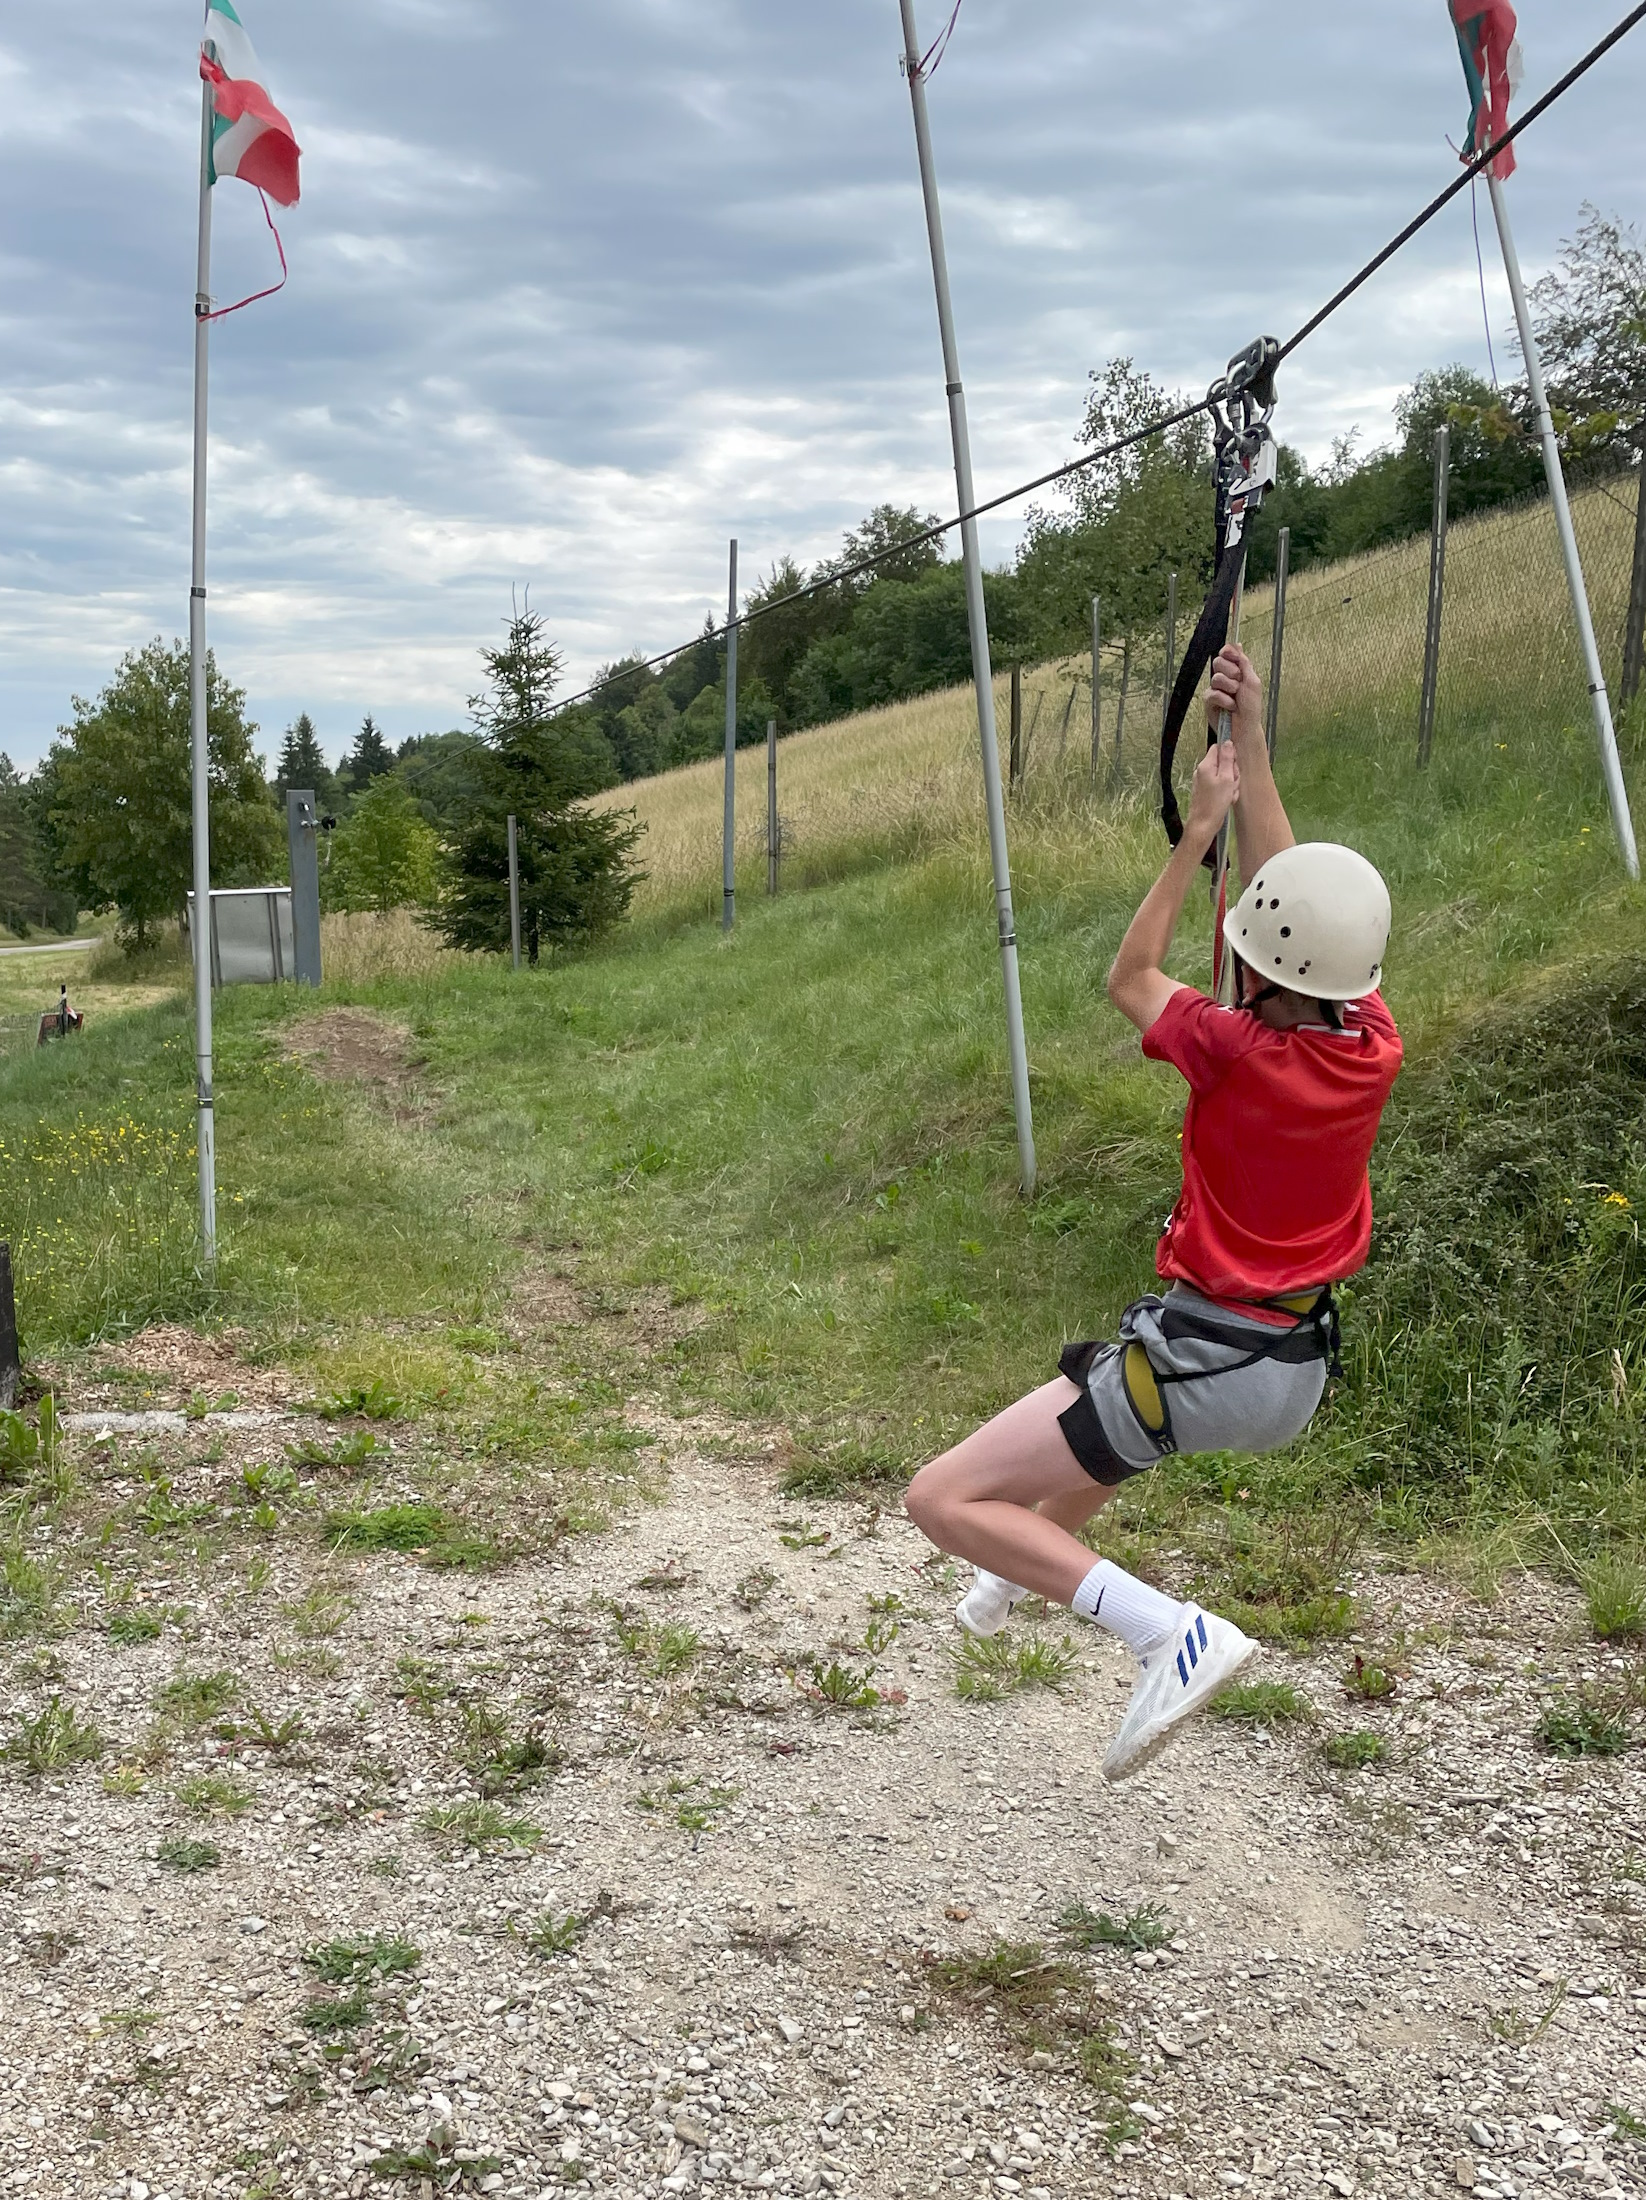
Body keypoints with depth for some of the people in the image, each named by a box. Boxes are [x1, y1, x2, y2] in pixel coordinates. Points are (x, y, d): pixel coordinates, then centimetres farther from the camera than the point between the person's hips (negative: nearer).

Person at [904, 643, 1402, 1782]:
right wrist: (1252, 743, 7)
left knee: (944, 1499, -8)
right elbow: (1305, 904, 4)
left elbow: (1132, 978, -2)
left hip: (1201, 1366, -8)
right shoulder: (1375, 1046, -8)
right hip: (1302, 1376, 8)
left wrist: (1200, 826, 4)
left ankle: (1173, 1631, -17)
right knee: (1105, 1388, 39)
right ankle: (1036, 1564, 57)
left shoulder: (1234, 1052, -23)